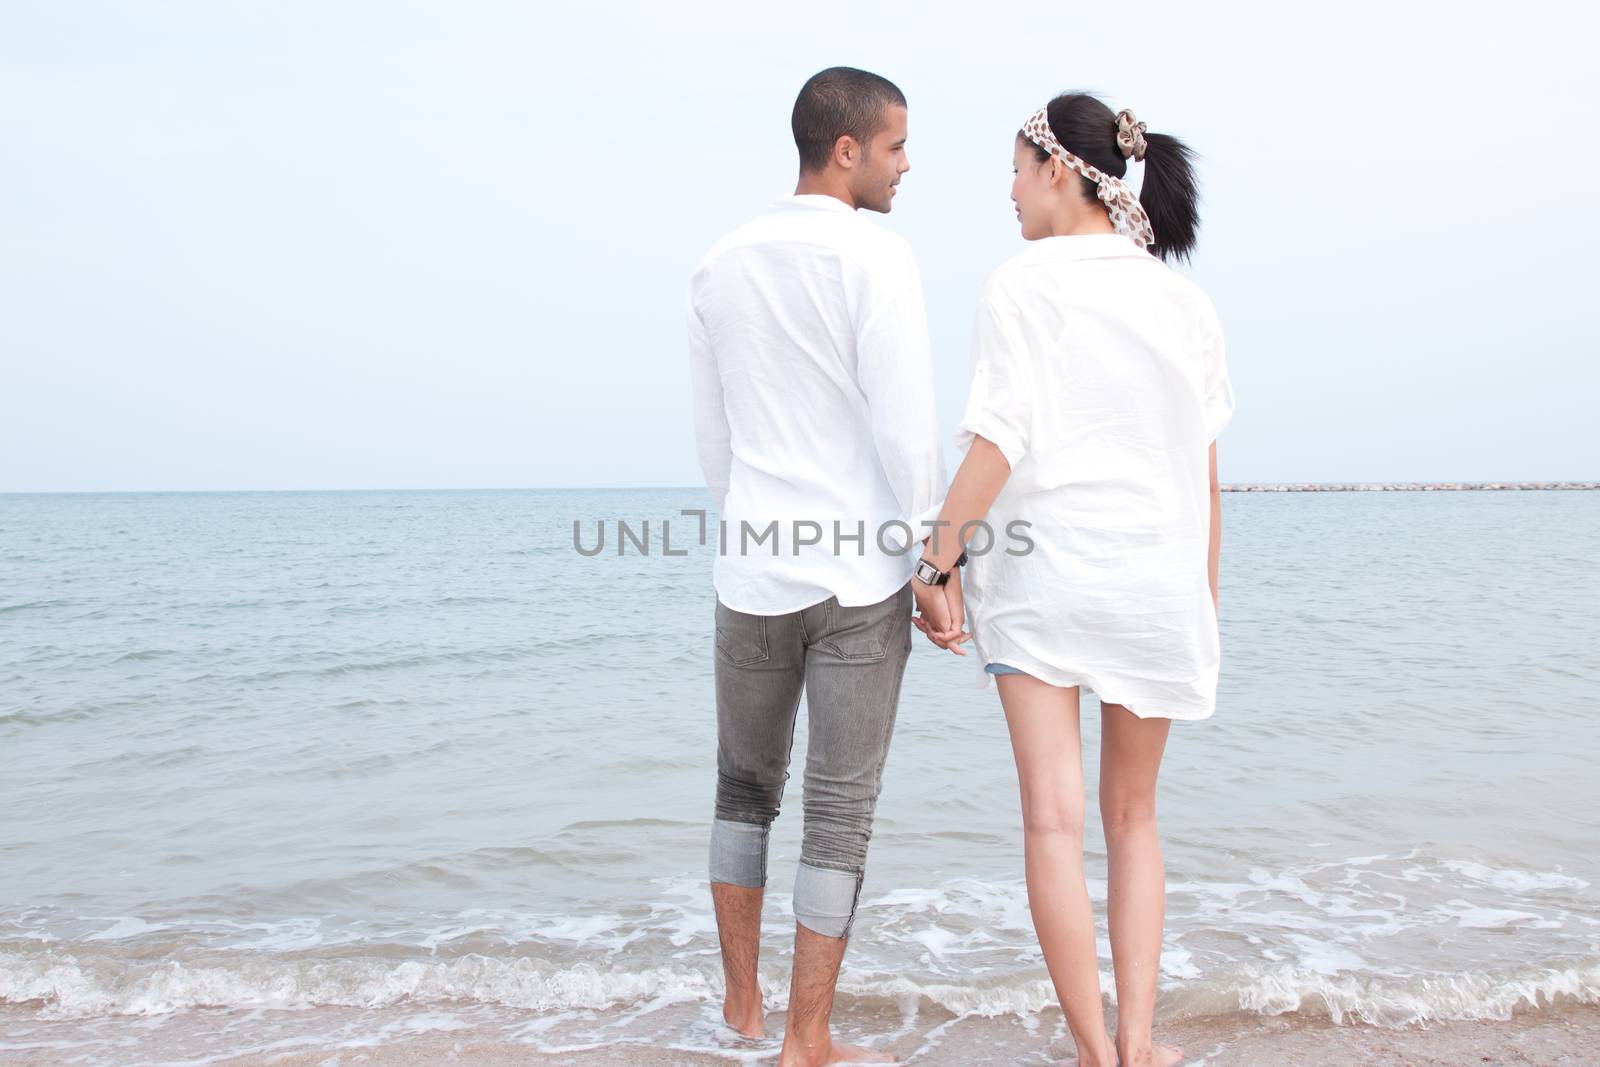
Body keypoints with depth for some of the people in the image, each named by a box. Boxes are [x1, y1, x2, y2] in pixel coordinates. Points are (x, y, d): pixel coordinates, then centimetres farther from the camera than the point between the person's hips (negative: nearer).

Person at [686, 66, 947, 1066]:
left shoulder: (720, 267, 9)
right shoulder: (875, 255, -9)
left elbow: (714, 436, 13)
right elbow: (906, 428, -15)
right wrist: (937, 559, -5)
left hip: (753, 573, 5)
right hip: (861, 577, -5)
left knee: (746, 787, 20)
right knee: (843, 809, 5)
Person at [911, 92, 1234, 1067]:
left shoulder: (1023, 285, -4)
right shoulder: (1185, 301, 7)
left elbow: (996, 444, -13)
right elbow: (1206, 473, 7)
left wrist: (942, 561, -7)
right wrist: (1205, 599, 14)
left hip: (1037, 572, -4)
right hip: (1157, 578, 4)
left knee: (1054, 816, 2)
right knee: (1132, 816, 16)